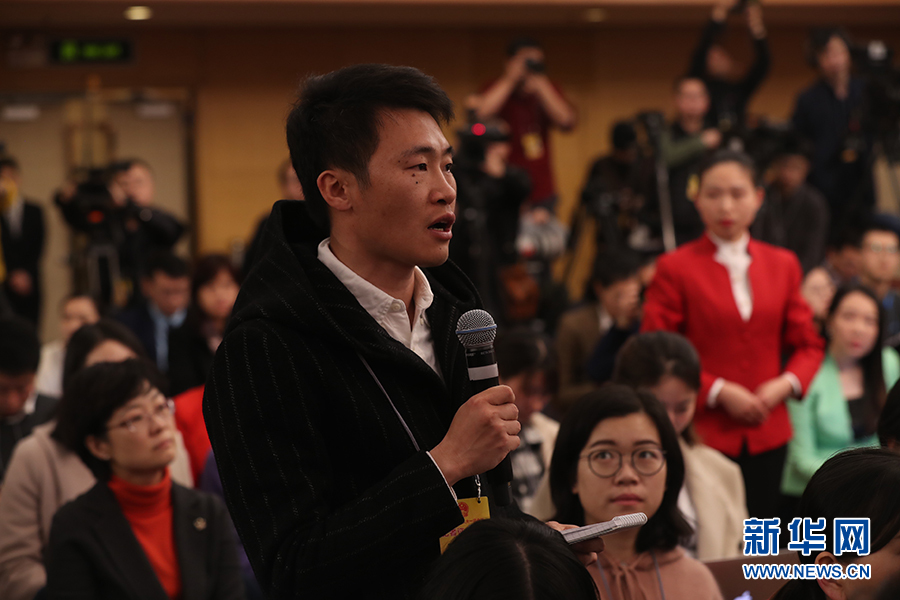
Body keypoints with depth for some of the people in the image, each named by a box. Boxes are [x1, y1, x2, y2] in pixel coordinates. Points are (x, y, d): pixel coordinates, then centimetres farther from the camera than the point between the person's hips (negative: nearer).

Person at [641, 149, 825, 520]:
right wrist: (718, 392, -12)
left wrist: (786, 383, -5)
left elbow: (808, 345, 15)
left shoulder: (783, 265, 11)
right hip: (703, 432, -4)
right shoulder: (675, 269, -1)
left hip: (768, 434, 4)